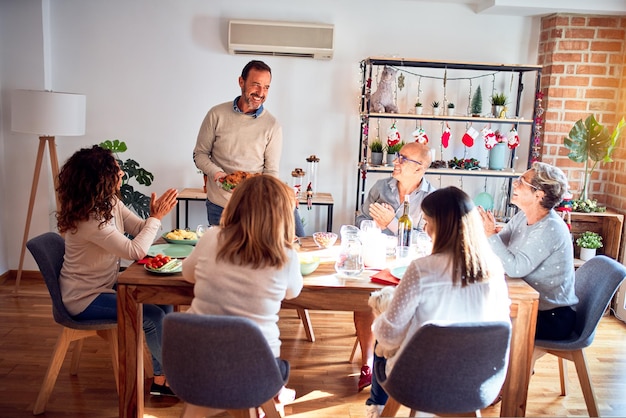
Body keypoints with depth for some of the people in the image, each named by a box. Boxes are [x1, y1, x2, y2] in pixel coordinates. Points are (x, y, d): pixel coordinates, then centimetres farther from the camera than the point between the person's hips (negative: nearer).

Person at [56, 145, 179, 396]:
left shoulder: (111, 203, -1)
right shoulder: (88, 220, -29)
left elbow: (140, 231, 0)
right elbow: (135, 251, -33)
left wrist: (155, 215, -21)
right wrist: (157, 217, -24)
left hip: (106, 285, 9)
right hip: (85, 299, -9)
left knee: (164, 301, -1)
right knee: (153, 316, -16)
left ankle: (161, 377, 9)